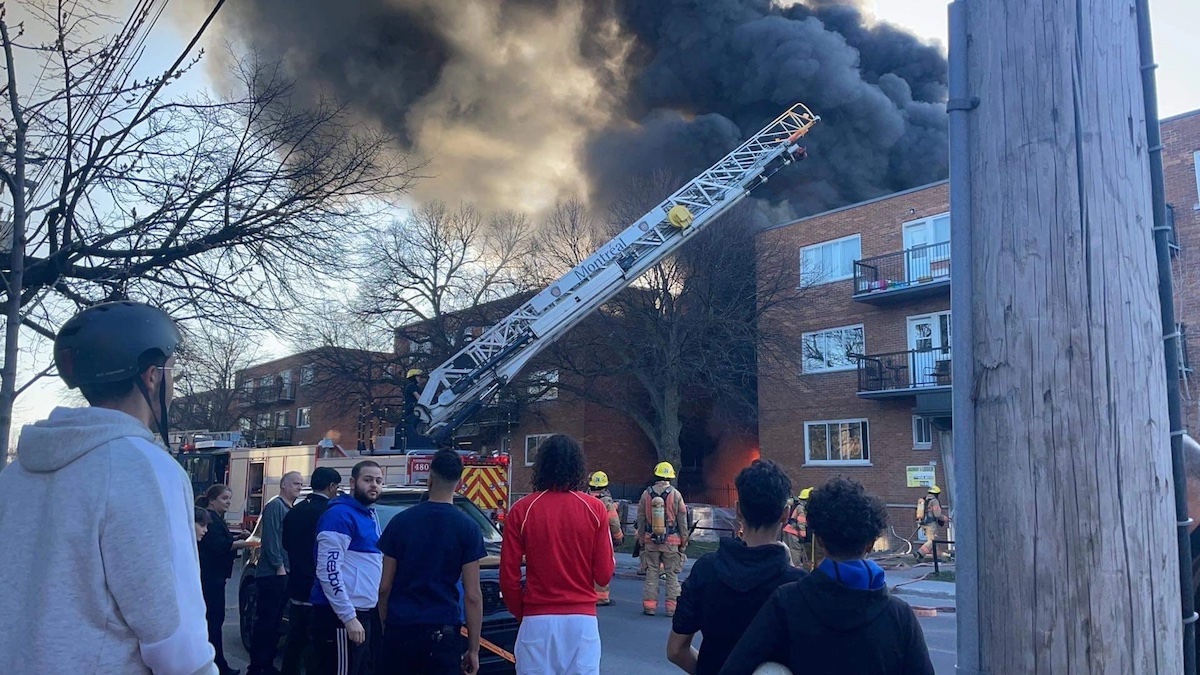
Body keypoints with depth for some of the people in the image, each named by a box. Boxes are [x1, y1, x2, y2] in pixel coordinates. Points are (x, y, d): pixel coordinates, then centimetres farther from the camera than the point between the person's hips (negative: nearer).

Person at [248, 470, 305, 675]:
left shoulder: (291, 509, 18)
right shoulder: (275, 506, -9)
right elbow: (270, 538, -17)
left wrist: (286, 567, 10)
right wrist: (279, 566, -17)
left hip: (284, 573, 9)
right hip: (272, 573, -9)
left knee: (274, 622, 12)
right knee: (265, 622, -6)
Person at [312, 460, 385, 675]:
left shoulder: (370, 516, 16)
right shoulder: (340, 515, -13)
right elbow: (329, 570, -20)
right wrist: (349, 616, -22)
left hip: (363, 613, 10)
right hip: (340, 616, -10)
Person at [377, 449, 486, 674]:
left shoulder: (400, 521, 1)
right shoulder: (468, 528, -5)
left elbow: (385, 587, 3)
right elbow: (472, 595, -7)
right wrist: (473, 649, -1)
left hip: (400, 629, 2)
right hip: (443, 631, -2)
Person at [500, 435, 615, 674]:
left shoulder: (522, 510, -3)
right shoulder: (595, 509, -3)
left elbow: (509, 576, -2)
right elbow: (604, 575, -2)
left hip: (537, 620, 0)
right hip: (582, 618, 0)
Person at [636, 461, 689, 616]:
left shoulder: (646, 494, 0)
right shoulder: (675, 494, -5)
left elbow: (641, 519, 6)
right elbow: (682, 520, -2)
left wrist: (642, 539, 15)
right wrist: (684, 541, 7)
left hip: (651, 540, 2)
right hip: (671, 541, -2)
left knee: (651, 573, 9)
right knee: (672, 574, 5)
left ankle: (649, 605, 8)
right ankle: (672, 607, 5)